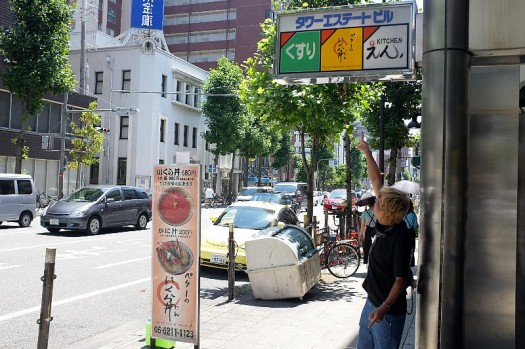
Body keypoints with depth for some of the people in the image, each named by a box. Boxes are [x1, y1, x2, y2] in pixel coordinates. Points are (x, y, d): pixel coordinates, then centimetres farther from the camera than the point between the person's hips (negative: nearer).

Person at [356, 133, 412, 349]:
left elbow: (401, 279, -22)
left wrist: (384, 308, -34)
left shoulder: (399, 238, -25)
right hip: (372, 302, 9)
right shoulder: (384, 224, -4)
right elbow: (376, 181, 4)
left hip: (388, 310, -9)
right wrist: (367, 152, 8)